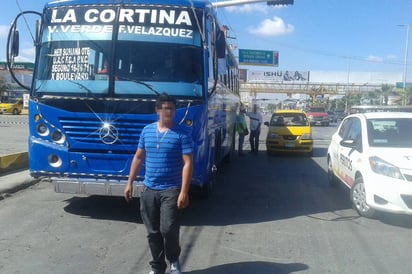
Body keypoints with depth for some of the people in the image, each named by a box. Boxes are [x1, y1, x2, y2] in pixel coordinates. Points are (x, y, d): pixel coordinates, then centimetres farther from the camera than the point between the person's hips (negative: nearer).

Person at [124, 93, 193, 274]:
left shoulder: (181, 134, -8)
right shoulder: (147, 130, 6)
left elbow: (187, 164, -12)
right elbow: (138, 158, 13)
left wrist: (184, 192, -18)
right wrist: (129, 182, 11)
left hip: (171, 190, -4)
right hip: (148, 190, 4)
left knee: (168, 229, -9)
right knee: (153, 232, 10)